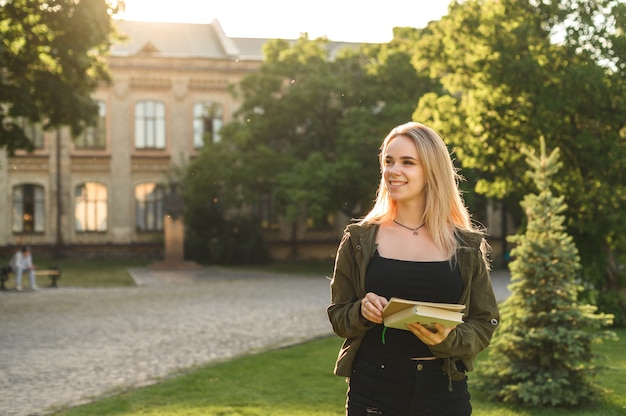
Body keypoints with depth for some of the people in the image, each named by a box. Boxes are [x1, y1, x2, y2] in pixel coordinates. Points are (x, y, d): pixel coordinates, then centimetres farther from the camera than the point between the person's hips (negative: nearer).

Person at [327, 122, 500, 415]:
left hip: (443, 392, 0)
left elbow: (484, 324, 3)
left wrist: (448, 339, -16)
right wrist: (361, 311, -15)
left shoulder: (467, 246, 1)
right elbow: (338, 316, 6)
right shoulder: (359, 240, 2)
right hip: (373, 390, 0)